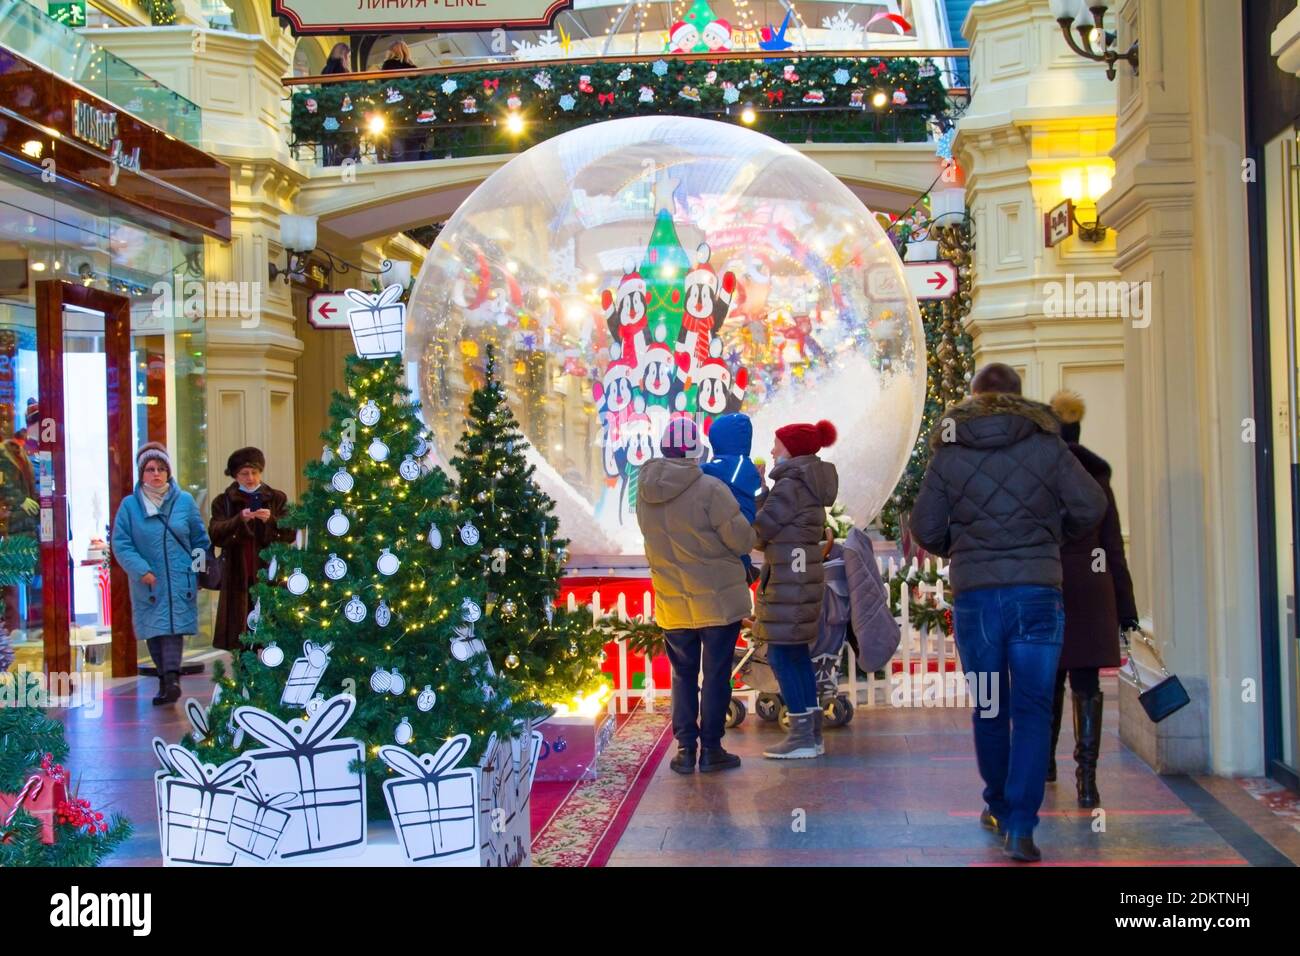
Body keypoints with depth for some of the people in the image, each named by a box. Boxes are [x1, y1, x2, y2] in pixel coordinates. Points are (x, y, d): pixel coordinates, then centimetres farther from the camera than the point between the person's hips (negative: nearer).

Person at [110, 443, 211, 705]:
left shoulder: (184, 501, 4)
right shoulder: (129, 505, 1)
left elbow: (200, 540, 10)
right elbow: (120, 544, -3)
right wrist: (140, 570, -15)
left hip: (180, 582, -1)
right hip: (148, 583, 1)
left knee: (174, 627, -12)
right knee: (154, 631, 5)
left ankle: (171, 677, -22)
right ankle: (166, 679, 16)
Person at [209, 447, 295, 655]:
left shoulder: (277, 499, 9)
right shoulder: (223, 502, 9)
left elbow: (290, 533, 1)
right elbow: (215, 535, -5)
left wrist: (271, 520, -18)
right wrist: (239, 520, -20)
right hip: (238, 578, 1)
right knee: (241, 638, -1)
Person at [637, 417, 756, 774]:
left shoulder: (645, 493, -1)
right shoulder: (710, 490, -19)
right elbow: (743, 540, -14)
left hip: (673, 605, 4)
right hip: (718, 600, -4)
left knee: (683, 674, 15)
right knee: (716, 674, 6)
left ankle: (685, 748, 14)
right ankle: (711, 748, 11)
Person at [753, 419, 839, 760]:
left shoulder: (791, 485, -14)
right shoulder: (811, 483, 16)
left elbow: (759, 529, -13)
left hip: (787, 576, -10)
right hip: (804, 574, 10)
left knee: (781, 654, -5)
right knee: (798, 654, 13)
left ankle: (802, 737, -4)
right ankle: (813, 734, 16)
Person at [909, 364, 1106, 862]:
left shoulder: (947, 453, 3)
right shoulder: (1047, 446, 1)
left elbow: (925, 529, 3)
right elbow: (1091, 508, 0)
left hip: (974, 594, 1)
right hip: (1038, 591, -1)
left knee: (989, 708, 16)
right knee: (1032, 710, 1)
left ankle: (1000, 807, 29)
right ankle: (1020, 826, -7)